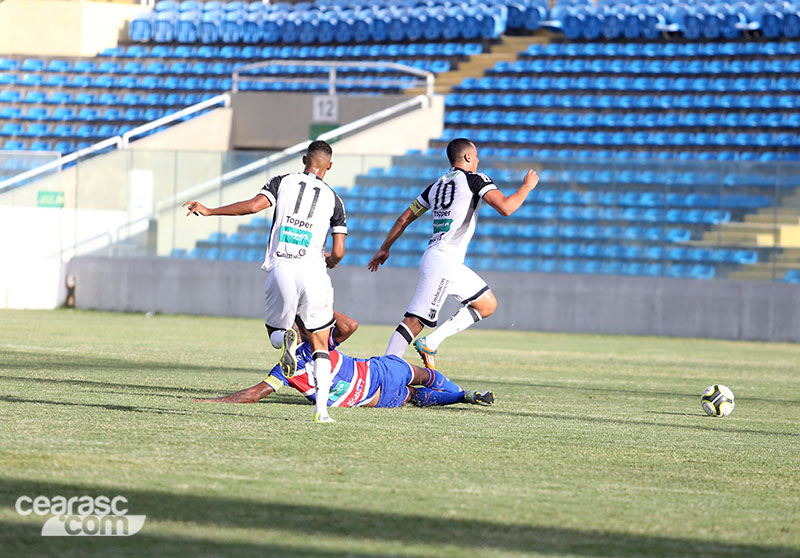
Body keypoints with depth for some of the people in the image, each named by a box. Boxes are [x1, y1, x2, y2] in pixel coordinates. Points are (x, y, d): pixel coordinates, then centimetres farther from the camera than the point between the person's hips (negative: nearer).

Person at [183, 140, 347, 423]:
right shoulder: (333, 199, 10)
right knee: (320, 345, 12)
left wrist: (208, 211, 2)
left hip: (280, 270, 0)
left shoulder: (283, 182, 8)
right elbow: (338, 252, 6)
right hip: (313, 272, 0)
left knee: (275, 330, 22)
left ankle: (285, 338, -18)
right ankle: (321, 408, -4)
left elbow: (253, 206, -8)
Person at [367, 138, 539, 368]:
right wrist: (527, 186, 0)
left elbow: (405, 218, 22)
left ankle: (431, 343, 4)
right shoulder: (475, 179, -4)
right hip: (443, 261, -9)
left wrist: (385, 248, 30)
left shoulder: (437, 185, 18)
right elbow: (505, 207, -15)